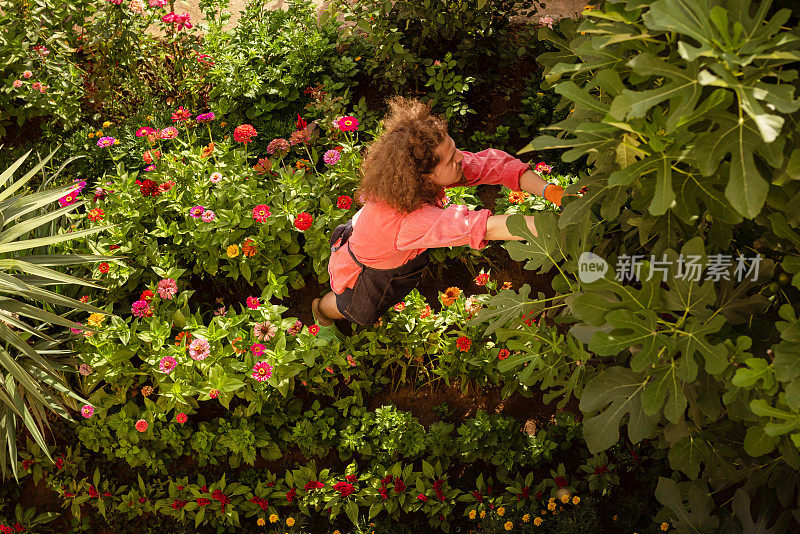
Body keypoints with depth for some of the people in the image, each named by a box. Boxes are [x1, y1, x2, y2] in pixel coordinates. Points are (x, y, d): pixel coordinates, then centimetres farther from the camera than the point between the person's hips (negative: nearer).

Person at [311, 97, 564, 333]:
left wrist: (548, 190, -45)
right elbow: (484, 227, -60)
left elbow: (494, 163, -31)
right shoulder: (404, 218, -52)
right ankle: (322, 310, 59)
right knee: (359, 312, 27)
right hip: (362, 268, -5)